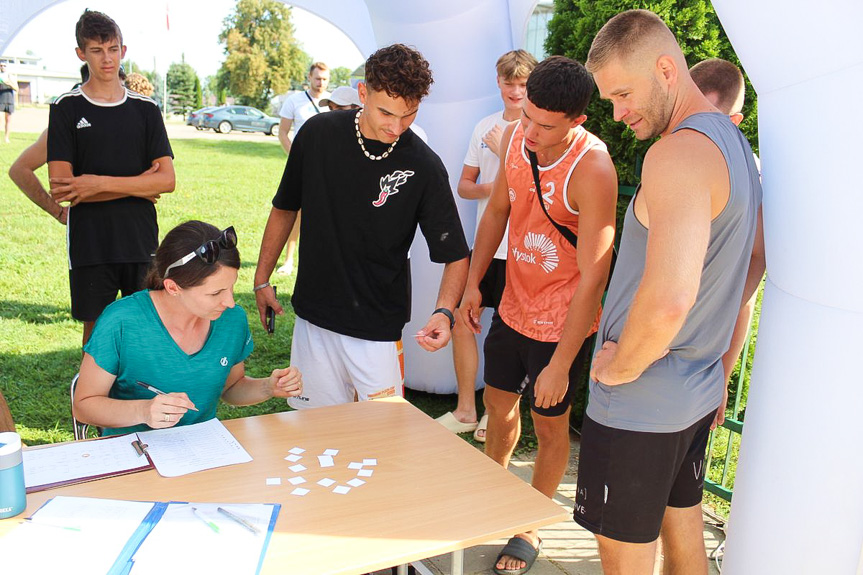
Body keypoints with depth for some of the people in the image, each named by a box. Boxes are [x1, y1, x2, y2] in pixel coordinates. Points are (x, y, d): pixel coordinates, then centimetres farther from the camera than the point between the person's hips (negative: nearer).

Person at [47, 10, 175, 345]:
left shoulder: (145, 109, 7)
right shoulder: (66, 108, 1)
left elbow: (166, 179, -3)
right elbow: (60, 188, -9)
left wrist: (100, 183, -13)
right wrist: (137, 187, -10)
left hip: (141, 242, 2)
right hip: (89, 245, -1)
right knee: (96, 328, 7)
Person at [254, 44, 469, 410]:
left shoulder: (424, 167, -13)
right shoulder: (319, 133, -5)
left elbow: (455, 254, -10)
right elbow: (285, 208, 9)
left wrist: (443, 312, -28)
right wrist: (262, 279, 11)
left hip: (378, 328, -2)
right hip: (313, 315, 3)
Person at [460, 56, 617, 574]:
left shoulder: (592, 170, -27)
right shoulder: (515, 136, -6)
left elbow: (593, 277, -26)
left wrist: (561, 365, -24)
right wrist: (473, 282, 8)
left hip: (561, 322, -6)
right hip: (513, 307, 6)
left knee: (550, 423, 11)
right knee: (498, 402, 21)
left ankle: (531, 528, 34)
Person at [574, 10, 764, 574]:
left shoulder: (678, 153, -22)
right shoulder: (735, 144, 9)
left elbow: (669, 297, -35)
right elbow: (753, 262, 21)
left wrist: (620, 366, -17)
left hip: (639, 404, -10)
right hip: (699, 393, 10)